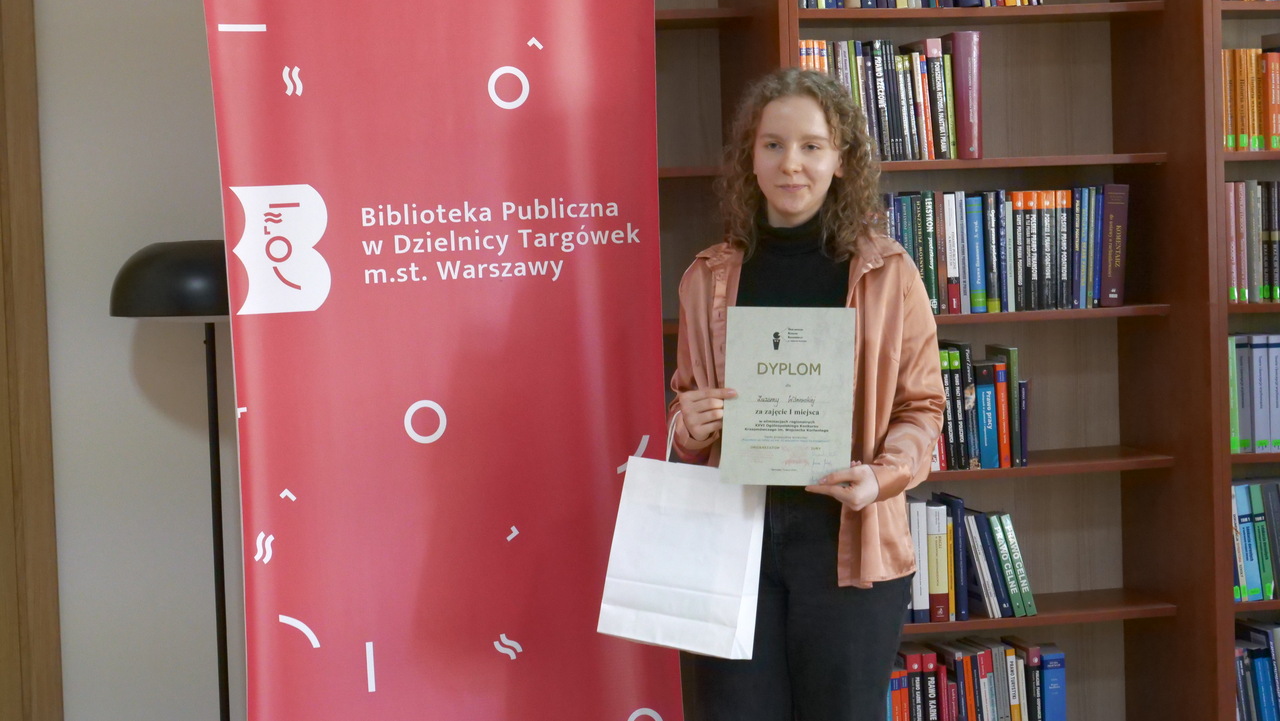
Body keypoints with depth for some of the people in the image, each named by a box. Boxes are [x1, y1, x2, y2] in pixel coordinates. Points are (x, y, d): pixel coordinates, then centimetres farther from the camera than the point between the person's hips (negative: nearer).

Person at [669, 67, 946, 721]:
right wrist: (691, 424, -7)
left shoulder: (887, 272, 0)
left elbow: (921, 406, 3)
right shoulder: (709, 277, 7)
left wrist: (881, 477, -15)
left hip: (846, 540, -1)